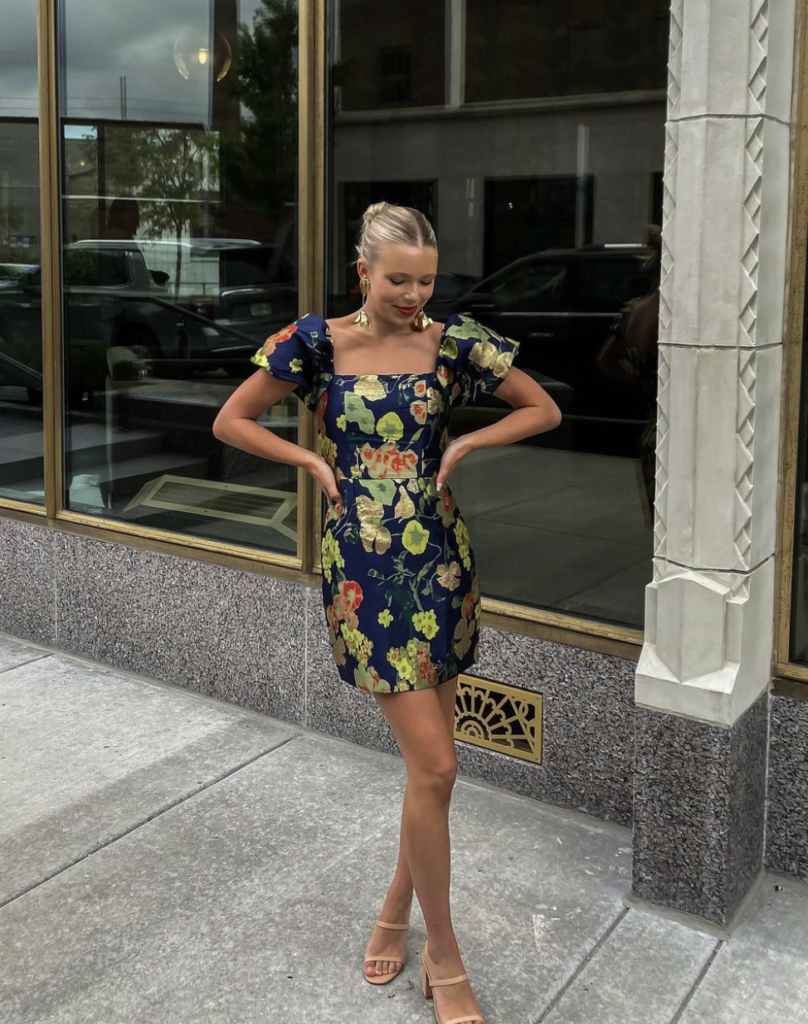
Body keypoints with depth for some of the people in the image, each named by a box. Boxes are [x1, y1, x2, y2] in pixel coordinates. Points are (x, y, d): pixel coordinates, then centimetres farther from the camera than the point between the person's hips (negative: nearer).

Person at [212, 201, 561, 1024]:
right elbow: (230, 421, 4)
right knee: (435, 766, -8)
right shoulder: (319, 342, -3)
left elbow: (543, 409, 10)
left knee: (429, 762, 10)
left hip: (442, 561, 4)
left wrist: (463, 446, -1)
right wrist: (315, 463, -5)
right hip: (364, 569, -3)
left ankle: (395, 913, 35)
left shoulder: (452, 343, 2)